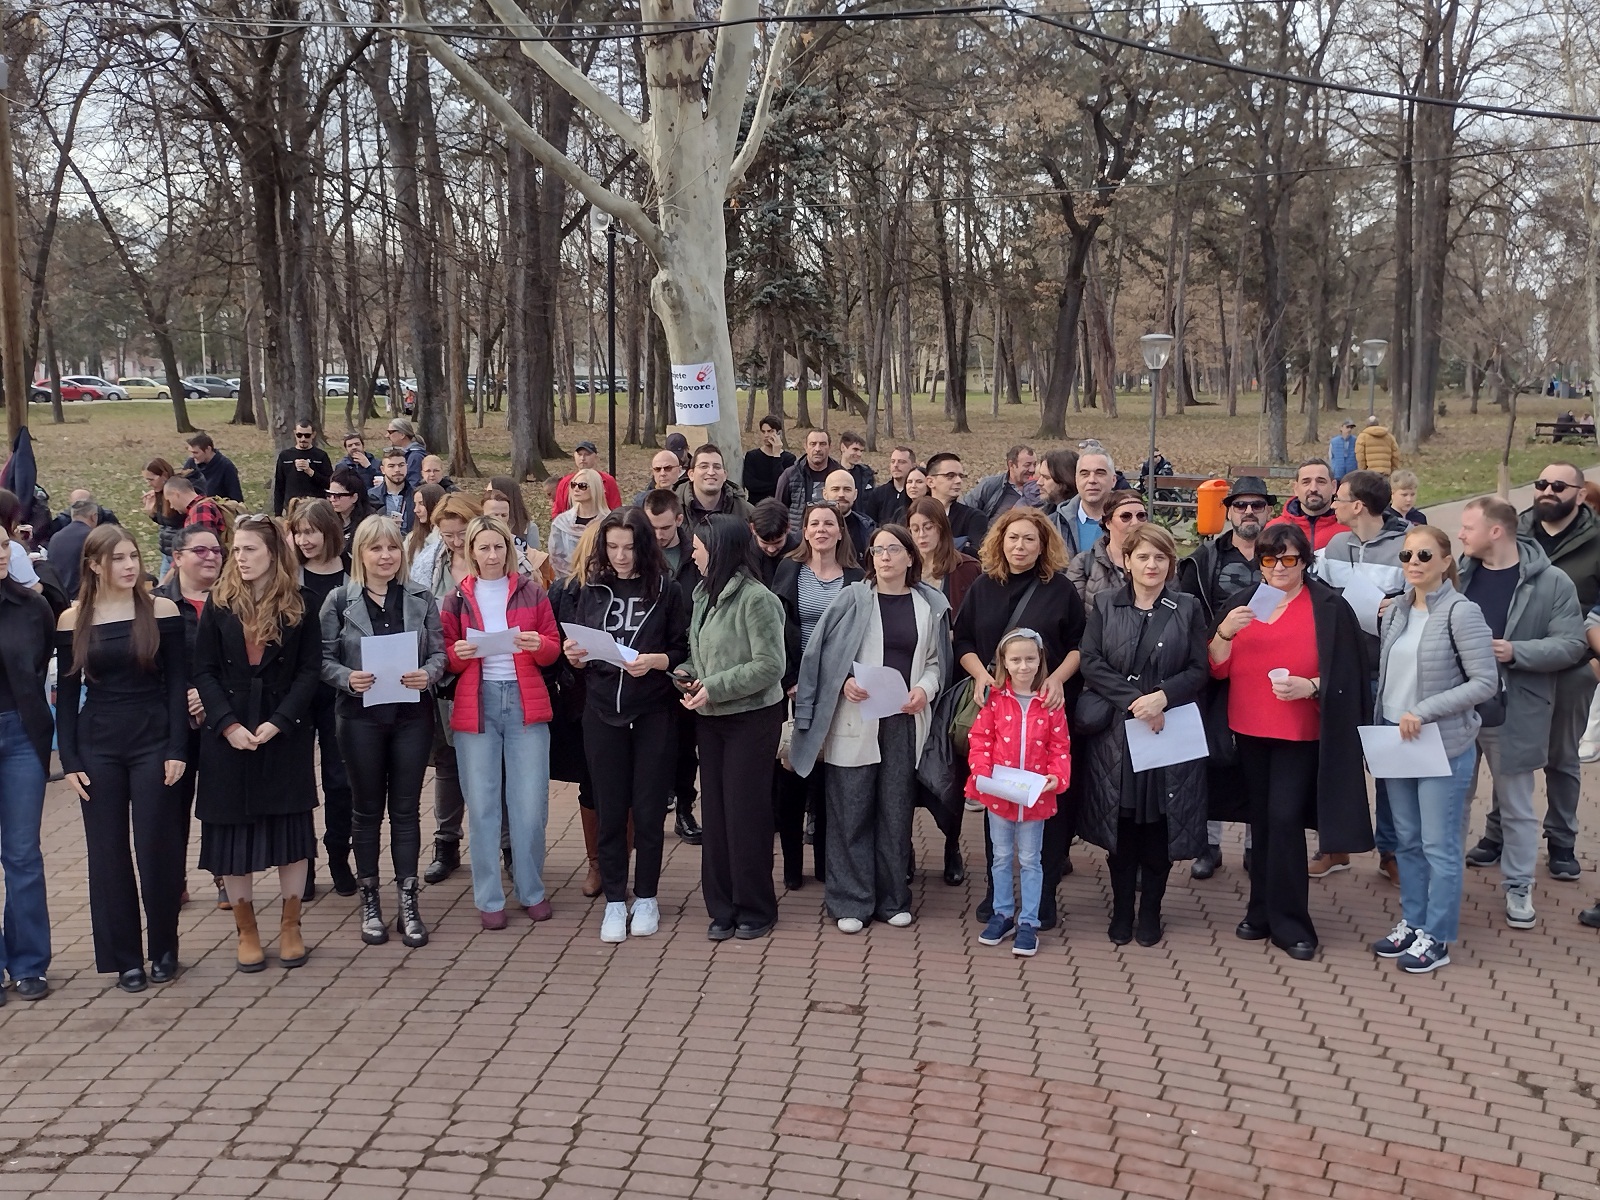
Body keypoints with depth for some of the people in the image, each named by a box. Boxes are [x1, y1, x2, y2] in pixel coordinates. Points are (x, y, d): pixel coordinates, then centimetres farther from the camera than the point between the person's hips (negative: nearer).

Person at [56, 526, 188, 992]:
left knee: (157, 849, 2)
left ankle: (164, 950, 18)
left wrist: (177, 749, -8)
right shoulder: (72, 621, 1)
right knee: (107, 853, 6)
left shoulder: (161, 611, -3)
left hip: (154, 743, -1)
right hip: (98, 747, 2)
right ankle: (125, 957, 16)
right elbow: (66, 695, 5)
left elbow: (177, 684, -2)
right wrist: (69, 761, -1)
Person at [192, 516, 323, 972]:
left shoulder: (299, 606, 0)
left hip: (286, 734, -1)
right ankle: (246, 930, 16)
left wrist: (278, 722, -15)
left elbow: (310, 671, -4)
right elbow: (204, 671, 0)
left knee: (290, 827, 3)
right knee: (233, 829, 4)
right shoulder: (219, 605, 3)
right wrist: (228, 724, -13)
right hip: (227, 736, 1)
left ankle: (290, 926, 16)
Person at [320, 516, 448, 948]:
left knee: (406, 808, 5)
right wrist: (347, 678, -20)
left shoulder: (421, 599, 4)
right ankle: (370, 901, 19)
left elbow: (439, 651, 4)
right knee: (367, 809, 8)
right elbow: (323, 658, -1)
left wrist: (429, 674, -16)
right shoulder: (340, 601, -1)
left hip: (412, 714, 1)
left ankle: (408, 903, 12)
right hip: (361, 716, -1)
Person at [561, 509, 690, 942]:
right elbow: (581, 659, 12)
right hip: (603, 713, 2)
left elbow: (683, 652, -3)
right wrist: (574, 656, -10)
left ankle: (645, 898, 20)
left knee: (648, 809, 5)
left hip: (654, 714, -2)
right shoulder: (591, 591, 5)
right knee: (610, 809, 6)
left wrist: (654, 660, -20)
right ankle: (614, 901, 16)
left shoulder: (666, 590, -4)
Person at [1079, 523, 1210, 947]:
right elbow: (1091, 663, -3)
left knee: (1159, 824, 4)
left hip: (1170, 733, 0)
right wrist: (1134, 699, -14)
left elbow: (1199, 671, 0)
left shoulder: (1188, 609, 5)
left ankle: (1151, 909, 18)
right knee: (1121, 823, 5)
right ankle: (1122, 909, 18)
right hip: (1115, 734, 0)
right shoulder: (1105, 606, 6)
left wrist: (1161, 697, -16)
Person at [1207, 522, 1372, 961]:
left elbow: (1345, 674, -4)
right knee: (1261, 821, 10)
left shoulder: (1329, 608, -4)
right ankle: (1263, 910, 21)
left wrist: (1309, 686, -22)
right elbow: (1217, 669, 2)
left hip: (1301, 732, -4)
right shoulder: (1241, 605, 7)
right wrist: (1225, 632, -16)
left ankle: (1289, 923, 1)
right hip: (1250, 730, 4)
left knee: (1284, 820, -9)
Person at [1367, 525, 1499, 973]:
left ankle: (1436, 938, 11)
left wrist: (1424, 712, -20)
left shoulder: (1461, 612, -12)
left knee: (1439, 846, 1)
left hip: (1444, 745, -6)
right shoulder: (1395, 610, 7)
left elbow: (1485, 681, -16)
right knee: (1407, 841, 14)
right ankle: (1411, 923, 26)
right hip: (1396, 742, 6)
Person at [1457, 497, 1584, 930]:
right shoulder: (1458, 573, 0)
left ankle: (1519, 885, 20)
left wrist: (1515, 651, -23)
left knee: (1515, 801, 8)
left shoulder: (1551, 582, -10)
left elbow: (1572, 644, -11)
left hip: (1515, 711, -4)